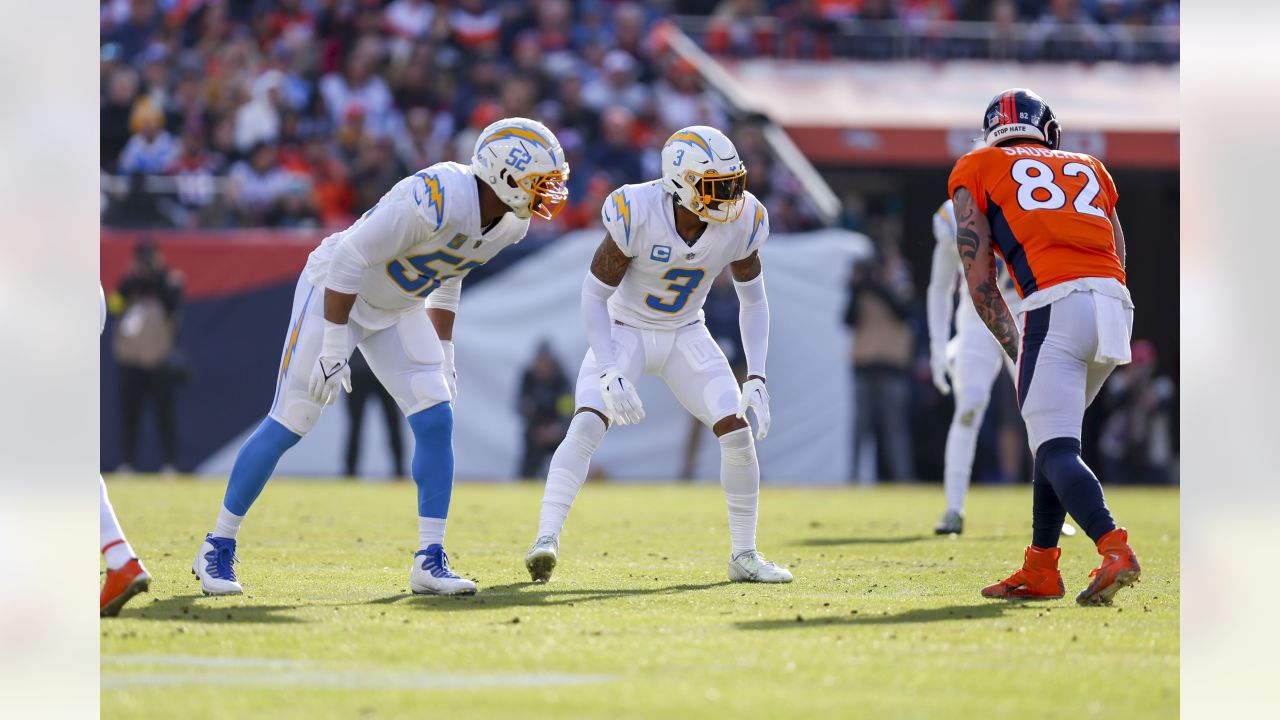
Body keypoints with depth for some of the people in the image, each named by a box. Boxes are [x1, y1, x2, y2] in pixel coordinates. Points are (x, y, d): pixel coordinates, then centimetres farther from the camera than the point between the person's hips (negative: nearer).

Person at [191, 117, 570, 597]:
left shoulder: (510, 223, -7)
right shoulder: (435, 201, -35)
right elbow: (351, 258, -29)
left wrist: (444, 359, 13)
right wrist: (334, 349, -27)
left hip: (396, 309, 7)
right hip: (335, 292, -7)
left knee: (436, 421, -7)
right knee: (288, 425, -5)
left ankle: (430, 561, -1)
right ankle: (217, 549, 8)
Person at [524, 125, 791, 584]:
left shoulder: (740, 223, -18)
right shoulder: (637, 215, -29)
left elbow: (753, 301, -2)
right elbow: (594, 294, -20)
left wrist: (756, 379, -10)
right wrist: (608, 374, -29)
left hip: (685, 336, 3)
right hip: (624, 330, -3)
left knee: (738, 433, -9)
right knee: (587, 426, -25)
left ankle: (744, 556, 4)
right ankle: (547, 540, -26)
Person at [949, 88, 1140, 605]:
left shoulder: (976, 171, 18)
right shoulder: (1089, 169, 29)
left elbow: (980, 282, 10)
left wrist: (1016, 348, 16)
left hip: (1057, 305, -5)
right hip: (1116, 307, 5)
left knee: (1055, 448, -9)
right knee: (1055, 436, 21)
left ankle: (1114, 548, -32)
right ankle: (1041, 569, 21)